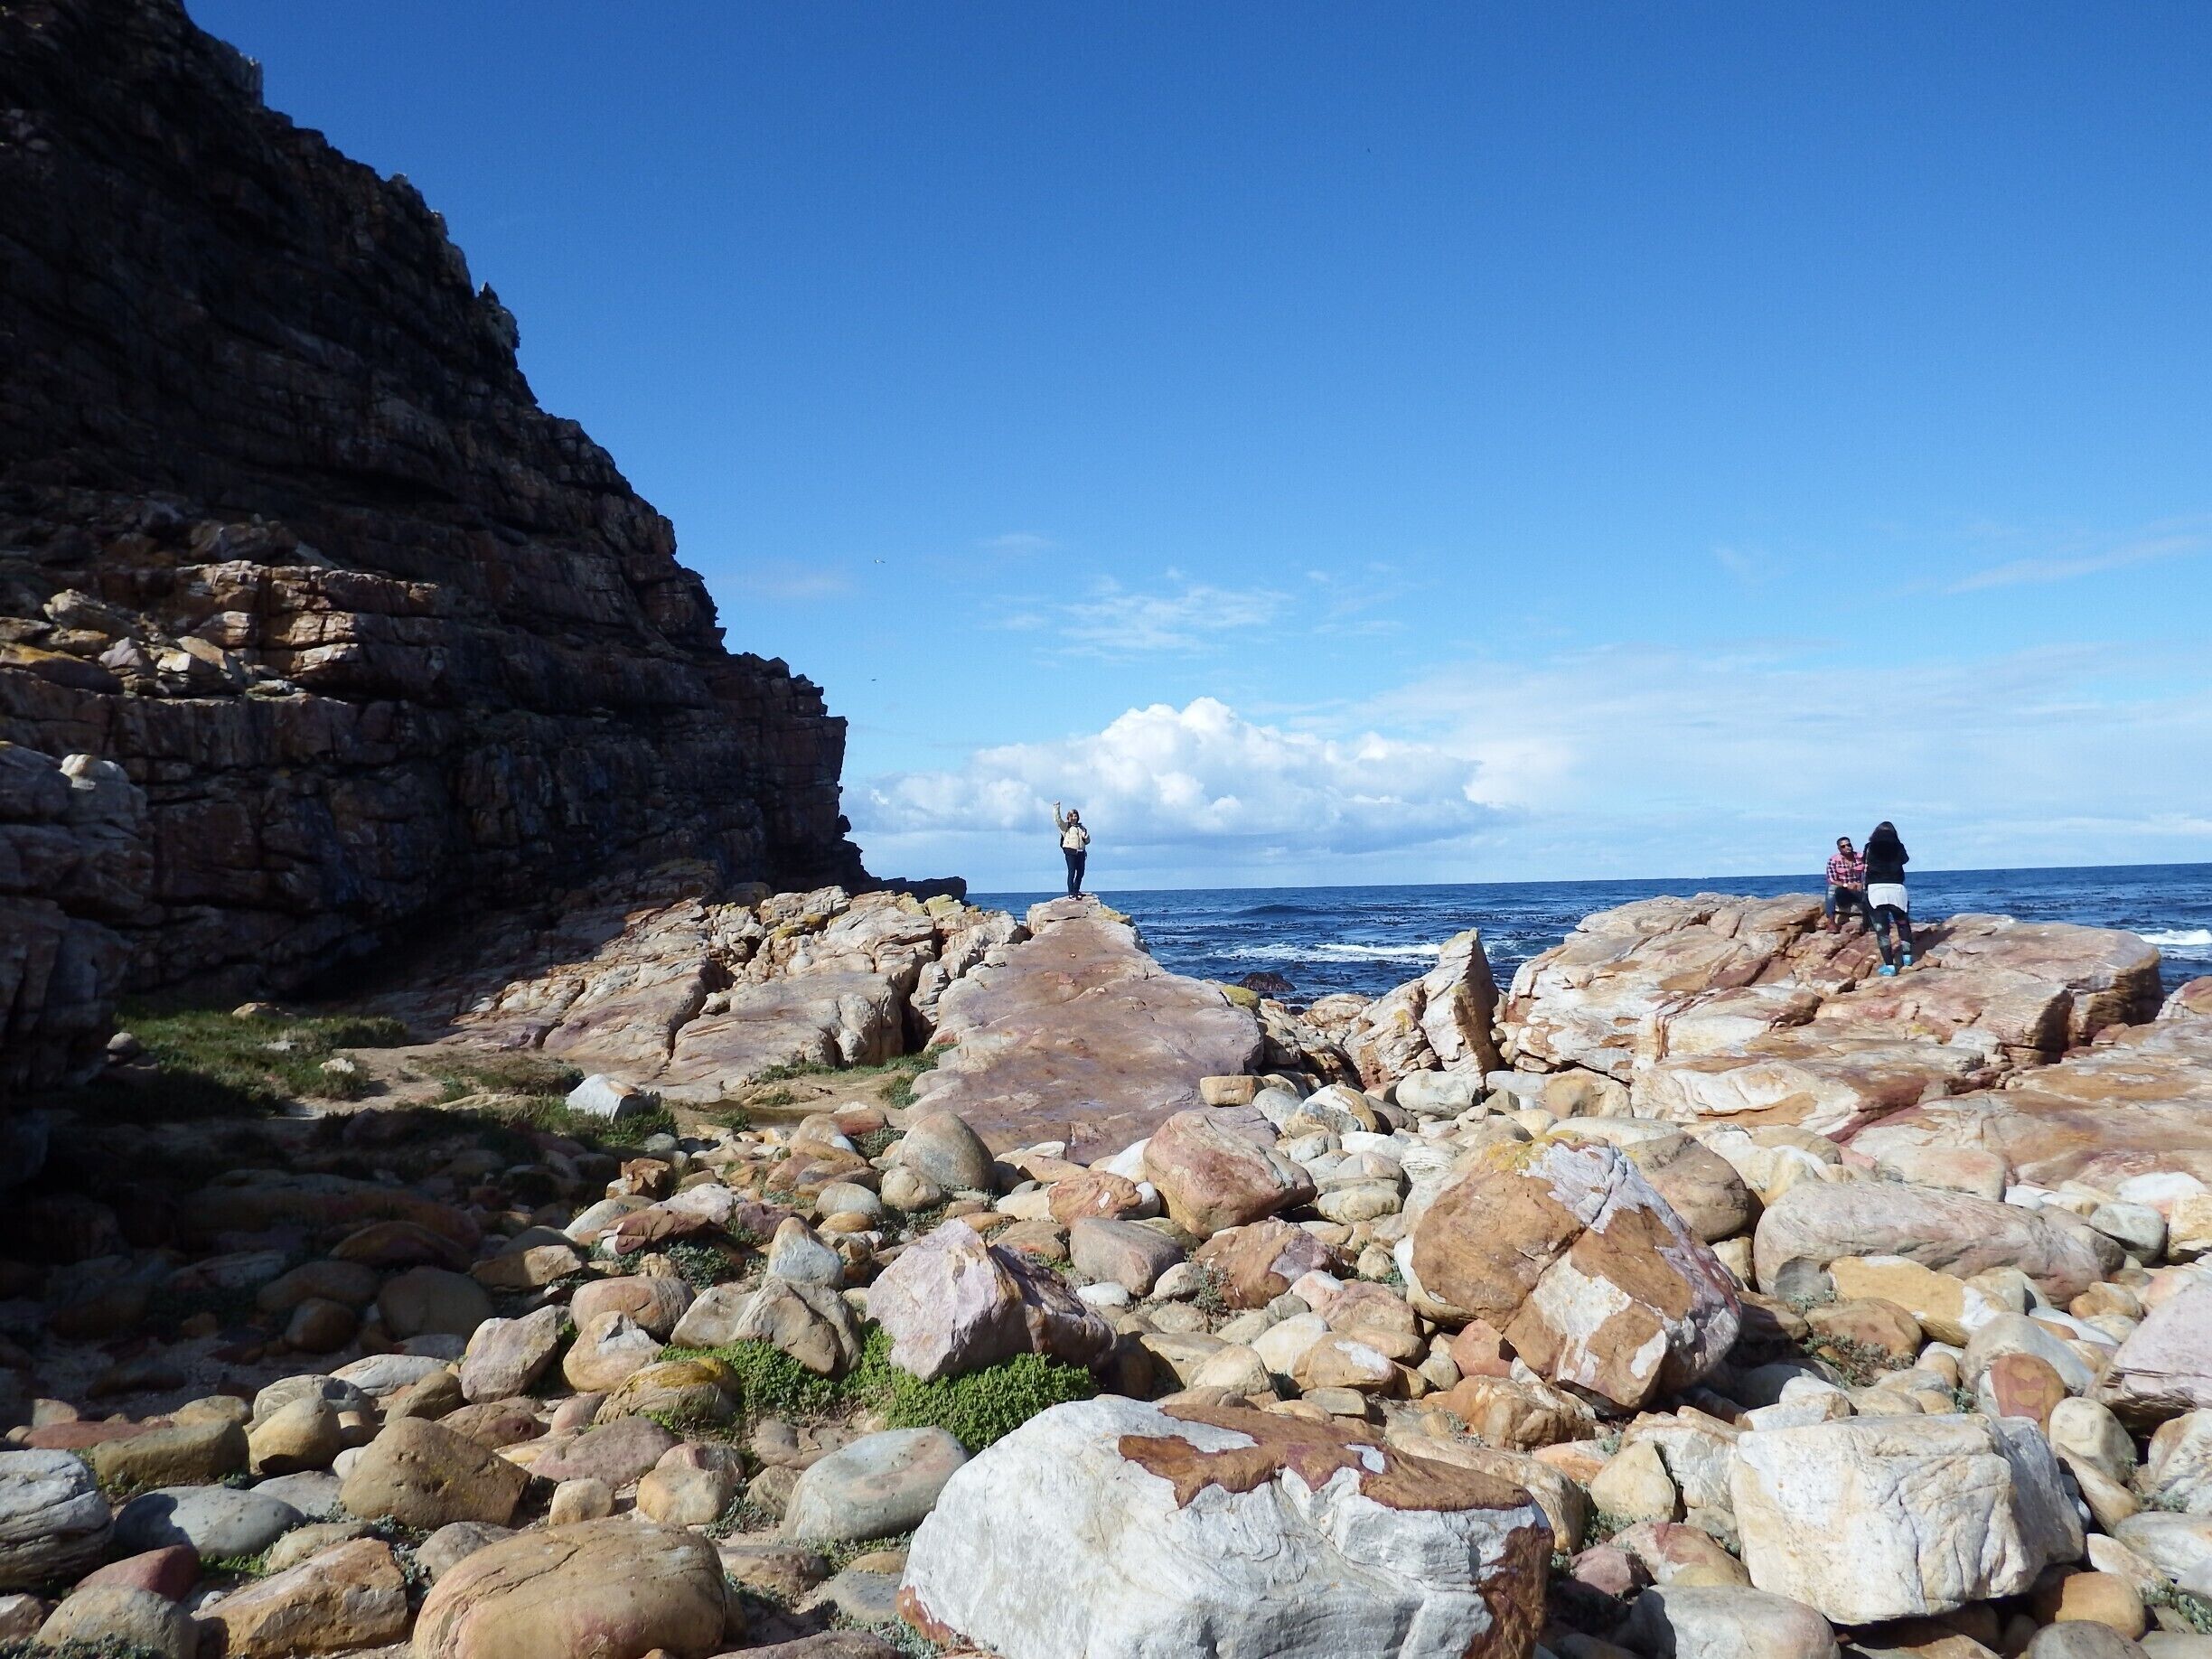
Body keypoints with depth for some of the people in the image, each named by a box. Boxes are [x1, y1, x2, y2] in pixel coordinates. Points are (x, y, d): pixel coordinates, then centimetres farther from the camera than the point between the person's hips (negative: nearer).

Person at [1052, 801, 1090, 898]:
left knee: (1080, 873, 8)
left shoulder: (1082, 828, 20)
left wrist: (1086, 838, 1)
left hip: (1081, 852, 6)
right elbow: (1057, 819, -9)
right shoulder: (1065, 826, 5)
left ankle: (1076, 891, 22)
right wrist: (1056, 808, -14)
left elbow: (1087, 841, 24)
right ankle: (1071, 894, -7)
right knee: (1072, 872, -8)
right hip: (1070, 851, -6)